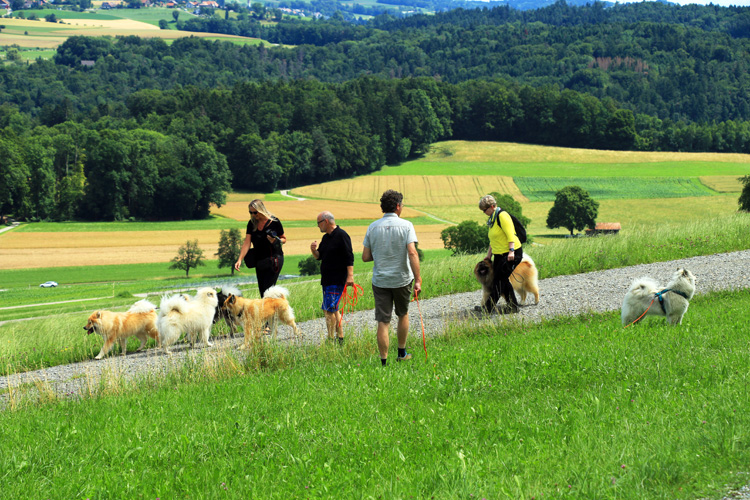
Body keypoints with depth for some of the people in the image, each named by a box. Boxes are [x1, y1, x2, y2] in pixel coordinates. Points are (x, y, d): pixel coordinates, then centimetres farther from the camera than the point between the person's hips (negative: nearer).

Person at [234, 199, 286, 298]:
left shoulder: (274, 222, -11)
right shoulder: (252, 223, 1)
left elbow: (284, 239, 1)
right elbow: (247, 243, -3)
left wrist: (276, 241, -22)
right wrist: (240, 260, -14)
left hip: (273, 259, -6)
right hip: (259, 260, 6)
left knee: (268, 289, -13)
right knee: (262, 290, 6)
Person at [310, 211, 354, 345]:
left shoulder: (341, 235, -11)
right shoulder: (326, 238, 16)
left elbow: (349, 257, -15)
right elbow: (319, 256, 23)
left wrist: (350, 276, -22)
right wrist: (314, 250, 1)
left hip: (337, 280, -10)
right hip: (327, 279, 10)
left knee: (329, 309, -13)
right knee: (334, 309, 12)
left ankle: (331, 339, -11)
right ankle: (341, 337, 19)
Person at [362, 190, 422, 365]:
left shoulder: (373, 227, 0)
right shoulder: (406, 225, -9)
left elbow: (365, 257, 1)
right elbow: (412, 253, -18)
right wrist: (418, 280, -18)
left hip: (380, 280, 1)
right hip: (402, 279, -1)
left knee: (383, 321, 2)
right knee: (403, 314, 21)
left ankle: (384, 361, -1)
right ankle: (402, 353, 31)